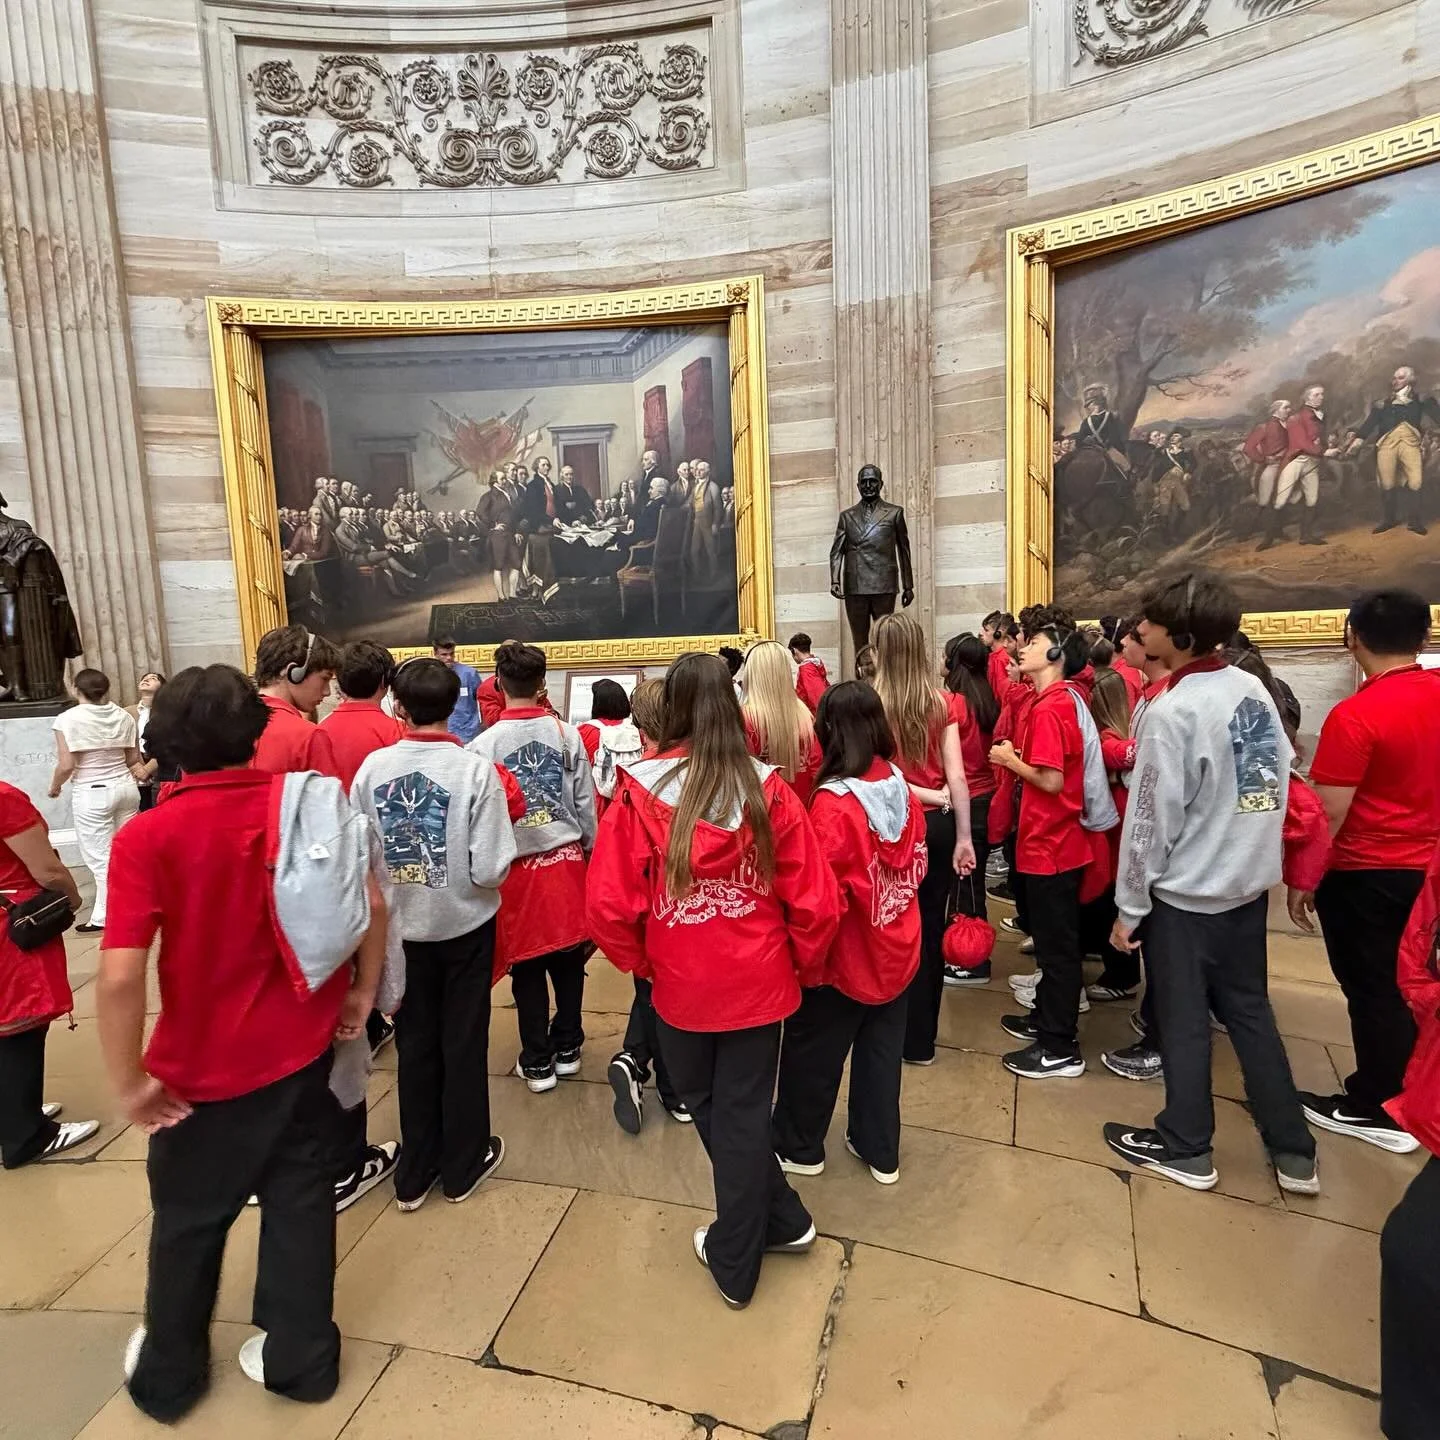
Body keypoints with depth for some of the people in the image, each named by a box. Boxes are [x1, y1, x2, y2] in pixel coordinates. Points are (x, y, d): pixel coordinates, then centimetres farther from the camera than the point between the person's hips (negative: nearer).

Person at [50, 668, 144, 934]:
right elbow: (134, 759, 5)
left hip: (92, 794, -4)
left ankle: (103, 919, 9)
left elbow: (66, 765, -12)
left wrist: (54, 787, 5)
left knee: (101, 859, 2)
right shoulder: (123, 716, 1)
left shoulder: (68, 718, -11)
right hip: (126, 787, 4)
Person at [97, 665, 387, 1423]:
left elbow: (119, 977, -25)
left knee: (188, 1220, 23)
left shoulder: (147, 836, -20)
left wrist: (130, 1082, -11)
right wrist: (361, 994, 7)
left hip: (203, 1071, -2)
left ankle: (168, 1373, 47)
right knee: (299, 1200, 21)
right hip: (303, 1049, 3)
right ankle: (301, 1358, 39)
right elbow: (371, 907, -7)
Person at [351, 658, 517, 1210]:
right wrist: (459, 871, 1)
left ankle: (415, 1172, 33)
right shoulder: (475, 769, -19)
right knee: (463, 1046, 15)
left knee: (415, 1046, 18)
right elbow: (491, 869, -21)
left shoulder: (372, 767, -10)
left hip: (400, 927, 3)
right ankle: (463, 1165, 31)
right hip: (464, 926, -2)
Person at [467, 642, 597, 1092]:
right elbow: (586, 802, 0)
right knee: (568, 960, 15)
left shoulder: (483, 745, -10)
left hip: (516, 865, -2)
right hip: (566, 859, 2)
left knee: (527, 967, 11)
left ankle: (537, 1063, 23)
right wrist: (587, 849, 14)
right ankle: (567, 1049, 29)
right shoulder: (567, 734, -6)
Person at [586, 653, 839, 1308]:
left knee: (710, 1110, 23)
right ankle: (737, 1258, 40)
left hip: (681, 987, -1)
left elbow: (608, 905, -15)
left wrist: (640, 961, 5)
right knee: (744, 1113, 20)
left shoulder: (640, 792, -16)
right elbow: (815, 902, -10)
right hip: (759, 982, 1)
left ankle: (765, 1233, 40)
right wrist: (805, 966, 8)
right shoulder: (768, 790, -12)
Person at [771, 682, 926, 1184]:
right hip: (896, 950, 6)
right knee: (882, 1050, 21)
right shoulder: (901, 786, -7)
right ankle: (880, 1151, 38)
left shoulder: (833, 803, -26)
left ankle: (798, 1147, 36)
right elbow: (916, 865, 6)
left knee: (812, 1052, 16)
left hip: (847, 956, -6)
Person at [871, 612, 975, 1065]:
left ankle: (912, 1038, 24)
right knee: (931, 925, 15)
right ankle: (925, 1031, 30)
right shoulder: (943, 702, -3)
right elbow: (957, 776, -4)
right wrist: (963, 837, 0)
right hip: (939, 824, 4)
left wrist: (929, 796, -3)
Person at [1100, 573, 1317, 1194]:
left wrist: (1129, 907, -11)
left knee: (1183, 1020, 9)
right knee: (1249, 1010, 20)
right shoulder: (1254, 688, 0)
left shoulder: (1173, 712, -23)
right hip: (1249, 883, 7)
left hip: (1185, 893, -7)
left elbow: (1150, 820, -20)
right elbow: (1278, 780, 10)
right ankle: (1293, 1151, 31)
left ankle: (1186, 1147, 26)